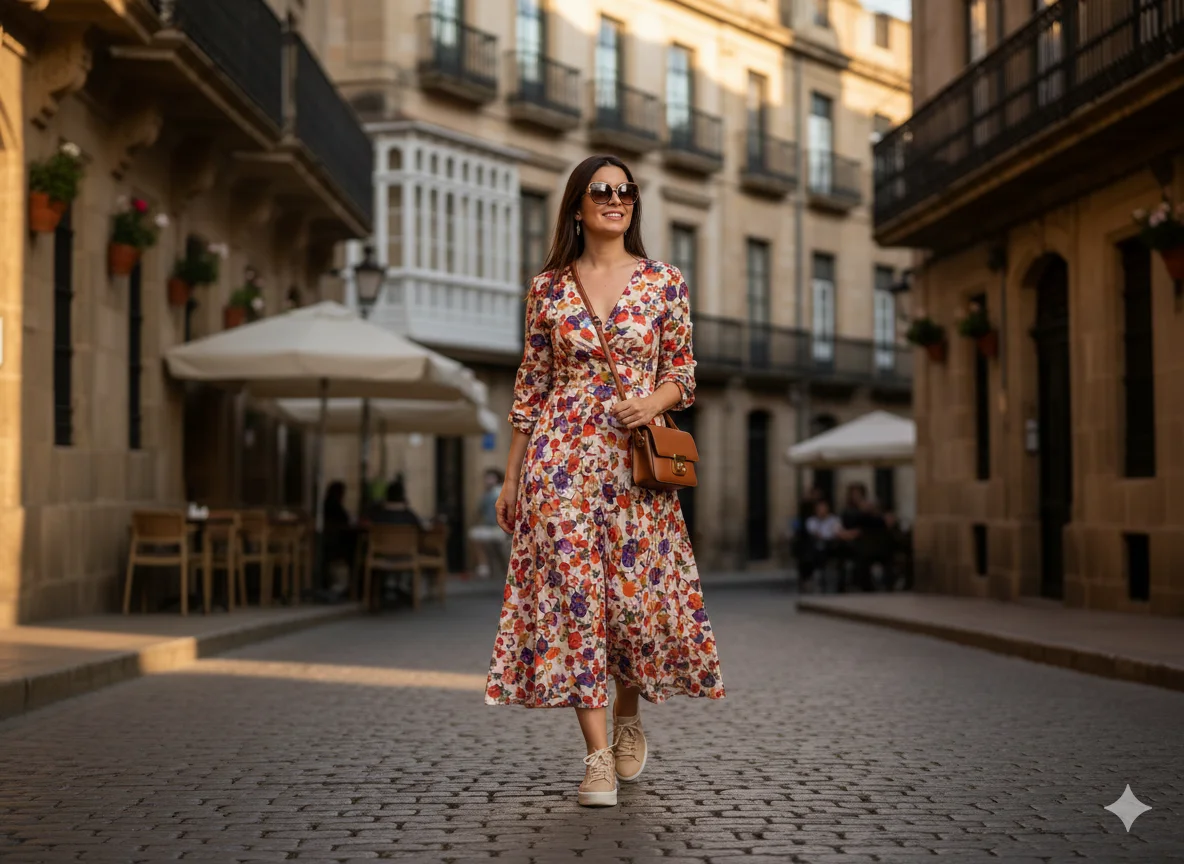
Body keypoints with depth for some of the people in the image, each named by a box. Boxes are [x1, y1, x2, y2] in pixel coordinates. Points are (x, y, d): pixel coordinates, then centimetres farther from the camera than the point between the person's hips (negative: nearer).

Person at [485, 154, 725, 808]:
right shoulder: (548, 287, 7)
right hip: (562, 456, 0)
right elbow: (530, 386, 9)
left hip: (635, 457, 0)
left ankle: (628, 714, 28)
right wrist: (511, 477, 8)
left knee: (637, 593, -2)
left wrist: (651, 403, -13)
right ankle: (598, 756, 0)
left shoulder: (664, 282, 6)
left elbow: (682, 373, 9)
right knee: (573, 590, -6)